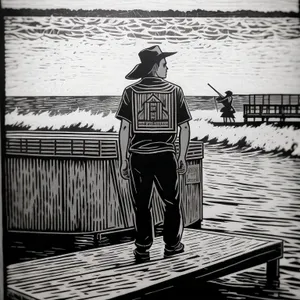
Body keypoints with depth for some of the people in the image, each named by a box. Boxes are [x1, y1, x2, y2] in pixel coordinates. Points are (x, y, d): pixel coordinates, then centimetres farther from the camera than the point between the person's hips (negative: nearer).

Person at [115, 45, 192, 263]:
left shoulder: (131, 91, -1)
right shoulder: (175, 90, 0)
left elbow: (125, 127, -5)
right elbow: (184, 127, 0)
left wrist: (123, 160, 1)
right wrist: (182, 157, 10)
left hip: (139, 156, 0)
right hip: (165, 155, 0)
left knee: (142, 205, 11)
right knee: (172, 203, 16)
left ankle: (143, 250, 17)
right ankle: (172, 247, 23)